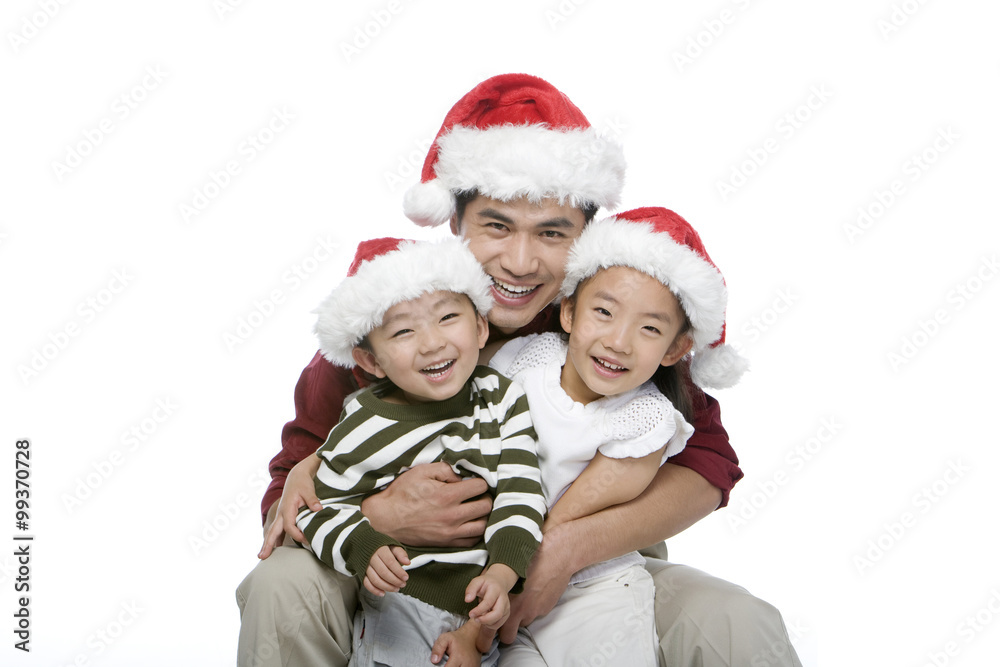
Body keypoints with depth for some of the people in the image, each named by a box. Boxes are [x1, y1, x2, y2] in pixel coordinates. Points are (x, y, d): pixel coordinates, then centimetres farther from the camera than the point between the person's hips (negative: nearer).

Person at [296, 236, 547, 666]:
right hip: (402, 609, -2)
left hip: (489, 601, 2)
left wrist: (501, 574, -21)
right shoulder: (361, 431, -11)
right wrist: (365, 550, -23)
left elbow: (521, 494, -8)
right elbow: (325, 508, -4)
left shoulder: (503, 400, -4)